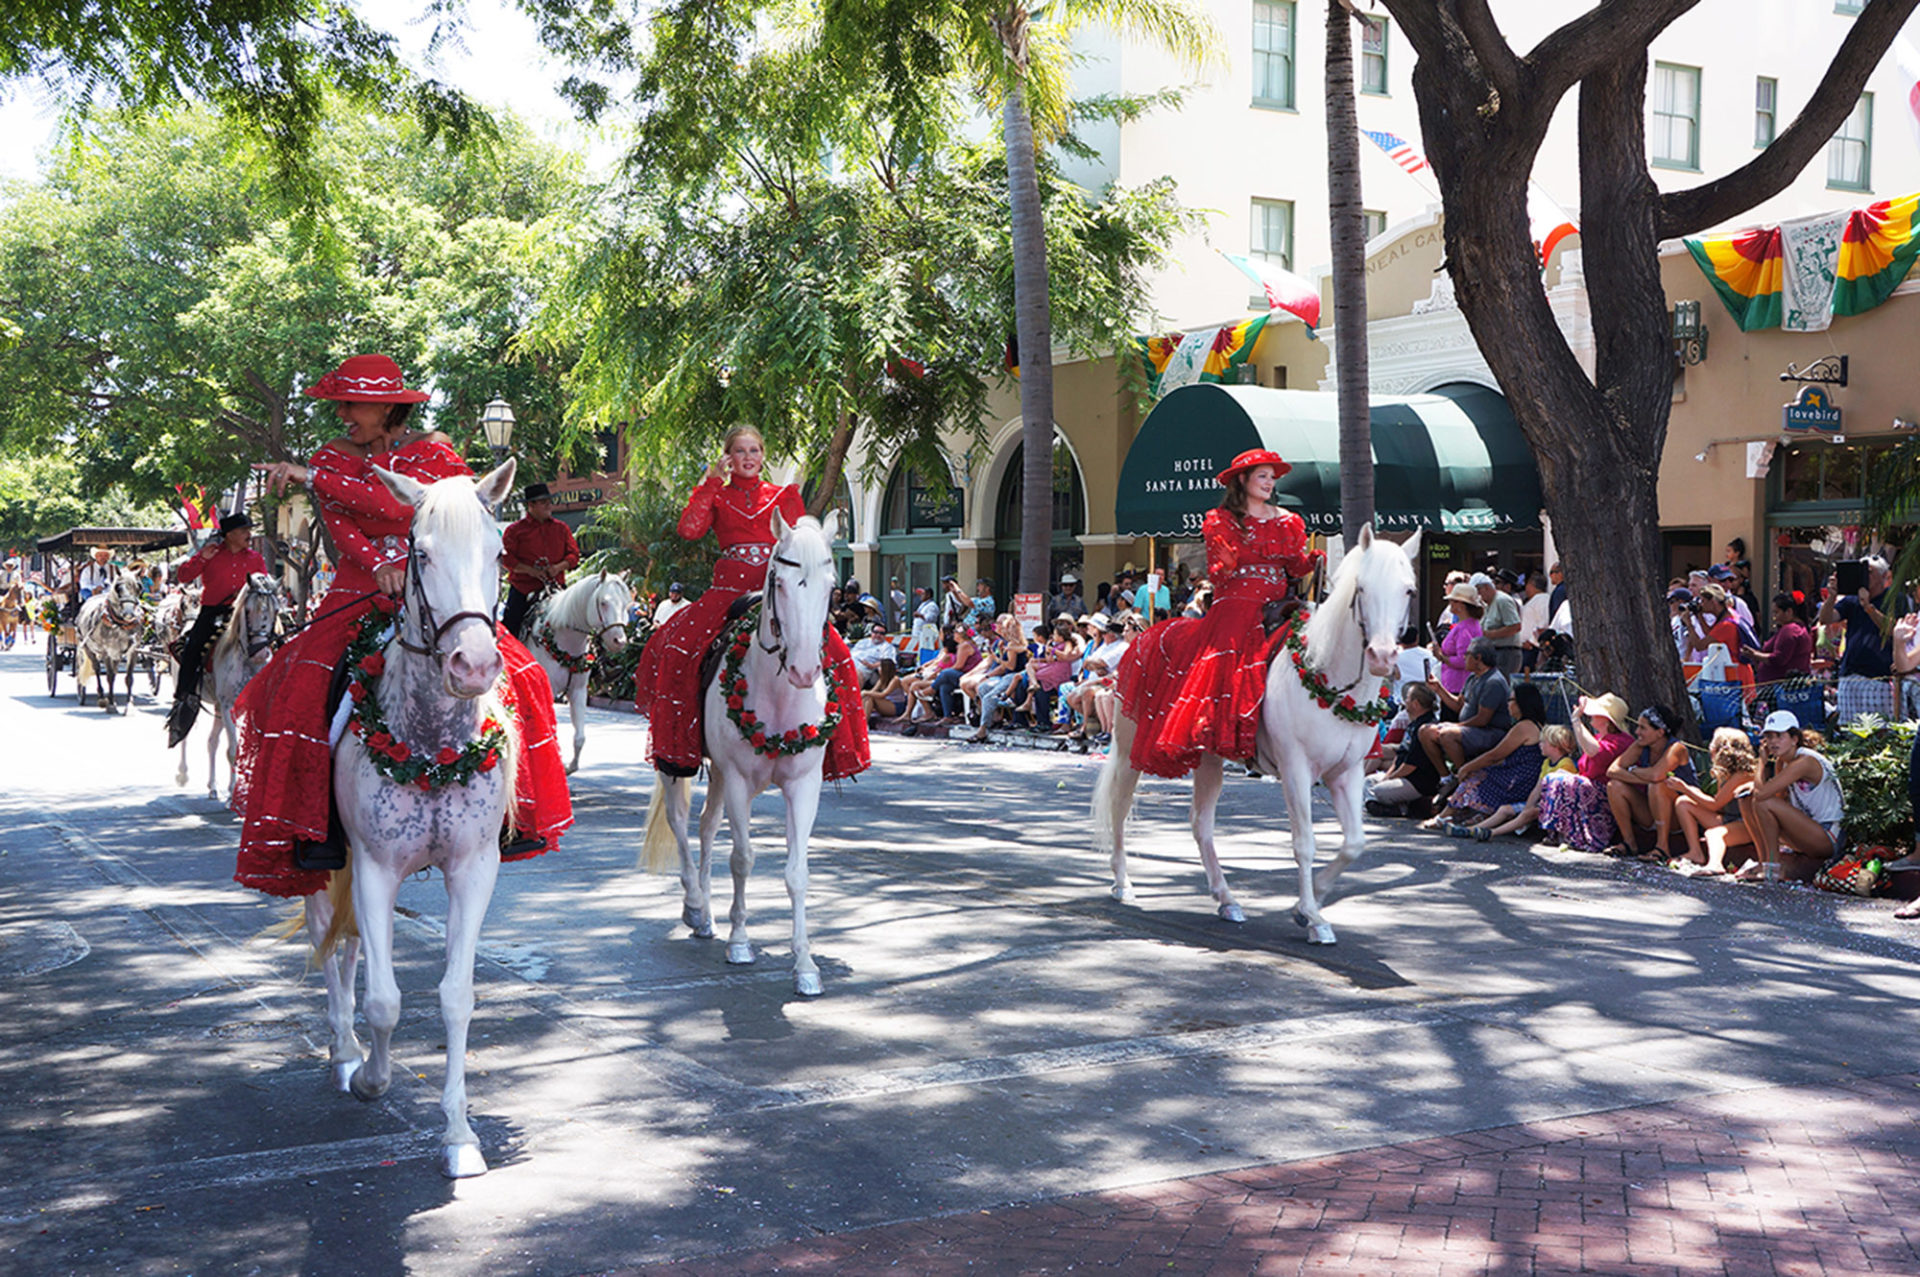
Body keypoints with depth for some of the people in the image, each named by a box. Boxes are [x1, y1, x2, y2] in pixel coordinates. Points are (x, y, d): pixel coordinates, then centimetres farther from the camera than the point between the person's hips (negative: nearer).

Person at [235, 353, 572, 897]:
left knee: (506, 678, -20)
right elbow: (341, 527, -7)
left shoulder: (430, 452, 0)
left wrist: (312, 478, -21)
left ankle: (507, 817, -7)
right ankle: (323, 828, -15)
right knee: (310, 686, -21)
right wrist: (378, 568, -26)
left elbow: (399, 504, -19)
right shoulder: (333, 458, 9)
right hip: (360, 595, 2)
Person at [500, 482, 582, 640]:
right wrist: (529, 570, -16)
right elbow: (506, 557, -5)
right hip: (523, 589, -2)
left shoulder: (561, 528, 13)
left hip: (554, 587, 2)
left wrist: (559, 567, -10)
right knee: (510, 630, -6)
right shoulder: (515, 529, 3)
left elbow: (574, 554, 11)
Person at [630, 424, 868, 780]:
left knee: (829, 652, -23)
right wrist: (711, 483, -2)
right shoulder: (716, 496, 15)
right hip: (728, 591, 0)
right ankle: (681, 746, -13)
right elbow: (689, 529, -4)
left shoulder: (785, 495, 17)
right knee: (679, 645, -24)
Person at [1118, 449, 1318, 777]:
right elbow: (1216, 575, 2)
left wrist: (1312, 560, -6)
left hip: (1278, 611, 4)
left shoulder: (1287, 521, 17)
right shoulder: (1220, 521, 6)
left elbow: (1296, 569, 14)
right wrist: (1225, 567, -20)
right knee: (1221, 664, -29)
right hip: (1234, 611, -4)